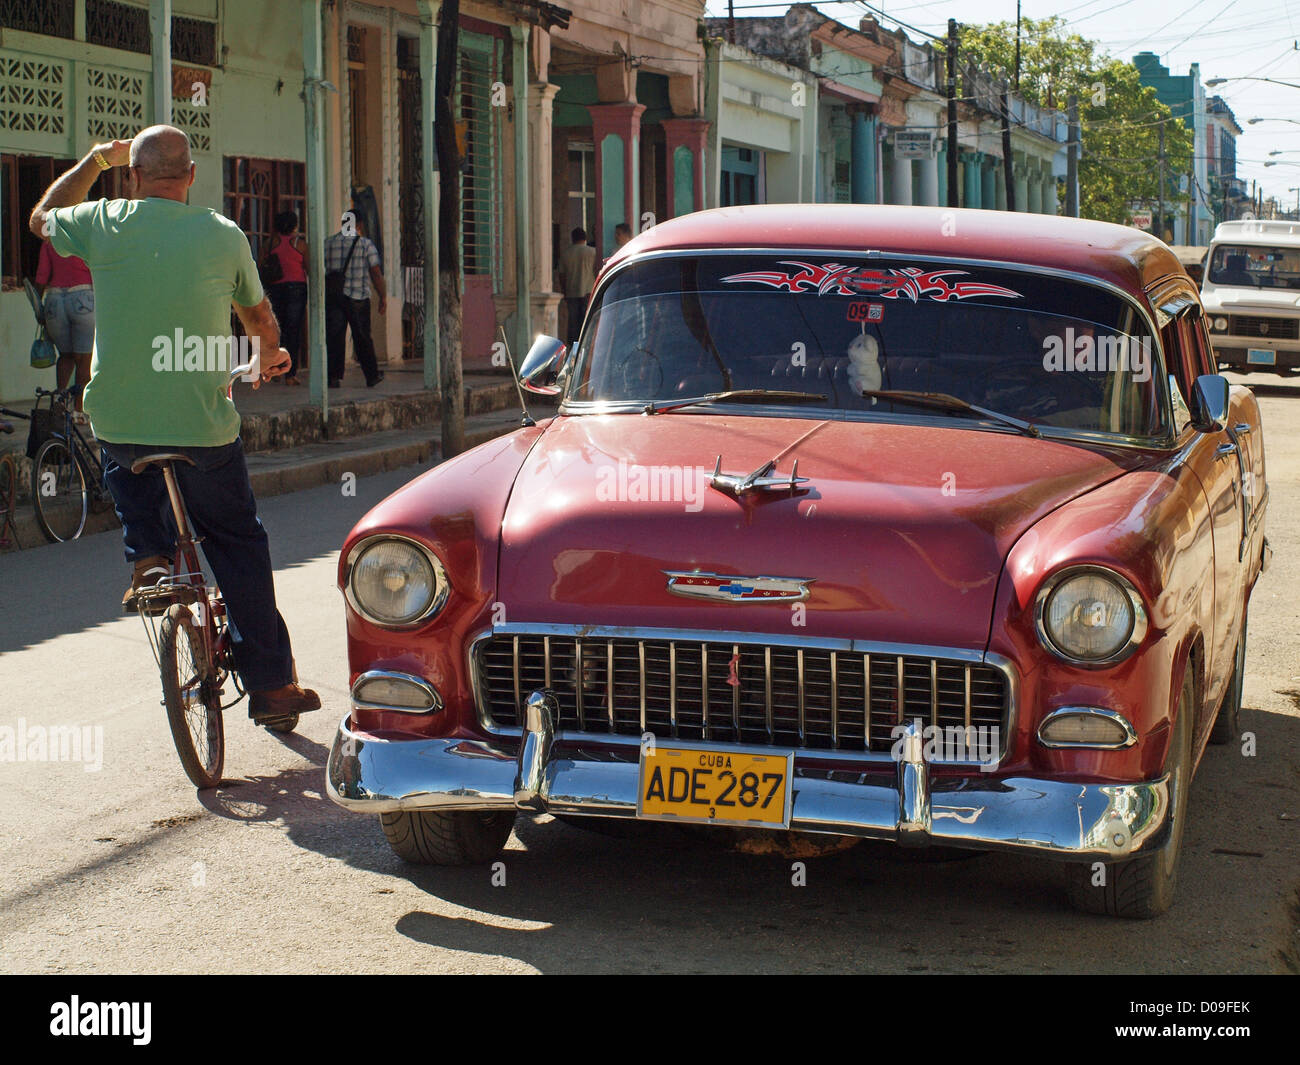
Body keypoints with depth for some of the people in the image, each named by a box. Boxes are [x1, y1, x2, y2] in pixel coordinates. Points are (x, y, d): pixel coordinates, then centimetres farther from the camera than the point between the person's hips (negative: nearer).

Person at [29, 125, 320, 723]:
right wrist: (272, 356, 37)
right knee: (238, 545, 12)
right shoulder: (224, 236, -3)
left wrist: (94, 162, 31)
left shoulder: (103, 224, -4)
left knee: (128, 476, 35)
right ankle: (271, 684, 14)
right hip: (204, 428, -1)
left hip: (117, 421, 1)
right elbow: (260, 318, 15)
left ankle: (148, 559, 8)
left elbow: (41, 218, 20)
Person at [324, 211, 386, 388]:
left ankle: (334, 376, -5)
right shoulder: (366, 244, -1)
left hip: (332, 298, 2)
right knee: (362, 338, 8)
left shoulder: (327, 244, 8)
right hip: (358, 298, -2)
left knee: (333, 338, 2)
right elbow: (376, 274, -5)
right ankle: (372, 376, 16)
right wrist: (383, 296, 1)